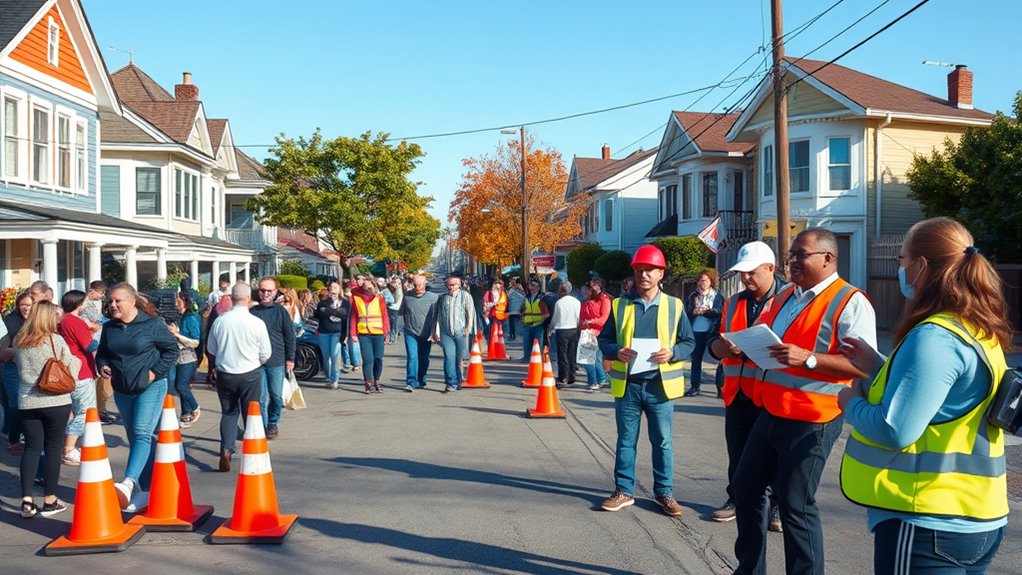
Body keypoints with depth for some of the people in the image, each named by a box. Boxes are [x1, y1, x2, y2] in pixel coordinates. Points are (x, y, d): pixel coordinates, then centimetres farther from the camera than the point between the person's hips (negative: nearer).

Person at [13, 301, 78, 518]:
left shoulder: (19, 341, 3)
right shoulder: (55, 340, -10)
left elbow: (19, 366, 14)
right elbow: (71, 368, -6)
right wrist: (77, 359, 13)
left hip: (27, 402, 4)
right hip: (55, 401, -4)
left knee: (31, 448, 10)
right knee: (53, 449, 5)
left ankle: (27, 500, 5)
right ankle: (50, 500, 11)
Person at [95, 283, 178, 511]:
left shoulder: (152, 325, -10)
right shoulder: (109, 328, 5)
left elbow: (172, 349, -4)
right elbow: (101, 353, 17)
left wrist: (155, 372, -12)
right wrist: (102, 365, -5)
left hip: (150, 388, -6)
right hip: (122, 391, 6)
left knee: (142, 434, -21)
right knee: (133, 438, 13)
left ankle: (129, 483, -35)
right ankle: (141, 493, 24)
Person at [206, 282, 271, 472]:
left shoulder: (219, 321, -8)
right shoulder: (257, 323, -15)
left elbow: (212, 349, 6)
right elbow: (266, 354, -4)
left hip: (225, 374, 2)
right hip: (250, 375, -2)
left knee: (228, 413, 17)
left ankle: (226, 450, 1)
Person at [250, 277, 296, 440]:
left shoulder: (280, 311, 0)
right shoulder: (252, 312, 5)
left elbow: (290, 336, 2)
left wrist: (290, 358, 0)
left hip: (277, 361, -1)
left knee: (276, 396, 6)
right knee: (259, 397, 1)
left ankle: (273, 423, 26)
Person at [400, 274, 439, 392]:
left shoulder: (433, 297, -6)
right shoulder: (407, 296, 0)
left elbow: (435, 317, -4)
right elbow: (402, 313, 13)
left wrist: (433, 334, -7)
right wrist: (405, 326, 9)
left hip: (426, 334, 0)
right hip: (411, 334, 0)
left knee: (424, 359, 10)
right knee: (412, 357, -12)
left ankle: (421, 382, 26)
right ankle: (411, 383, -14)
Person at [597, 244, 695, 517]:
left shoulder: (674, 305, 2)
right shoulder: (620, 305, 5)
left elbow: (689, 341, 5)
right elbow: (604, 339, 8)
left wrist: (672, 353, -15)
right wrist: (616, 351, -13)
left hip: (660, 384, -1)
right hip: (627, 384, 1)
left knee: (662, 441, 8)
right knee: (625, 440, 10)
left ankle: (664, 492, 22)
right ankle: (624, 491, 21)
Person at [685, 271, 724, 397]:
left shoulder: (717, 296, 4)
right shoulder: (693, 296, 12)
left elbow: (719, 312, -9)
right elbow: (687, 311, 4)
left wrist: (701, 311, -12)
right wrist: (694, 311, -16)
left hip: (712, 331, -3)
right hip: (696, 331, 3)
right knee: (695, 359, 8)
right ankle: (694, 386, 16)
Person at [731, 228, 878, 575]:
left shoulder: (849, 302, -13)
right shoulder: (784, 295, 13)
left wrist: (808, 358, -31)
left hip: (811, 422, -9)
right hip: (771, 413, 9)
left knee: (795, 506, -1)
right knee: (745, 487, 16)